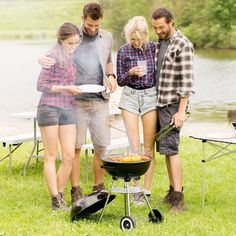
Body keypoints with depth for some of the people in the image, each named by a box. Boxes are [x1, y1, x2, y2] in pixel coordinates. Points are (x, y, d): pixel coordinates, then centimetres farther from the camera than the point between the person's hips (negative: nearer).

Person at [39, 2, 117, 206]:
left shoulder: (107, 38, 12)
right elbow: (51, 57, 5)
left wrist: (111, 76, 6)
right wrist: (43, 59, -20)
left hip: (100, 101, 3)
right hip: (77, 101, -3)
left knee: (102, 146, 4)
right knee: (75, 147, -2)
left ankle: (99, 187, 18)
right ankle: (76, 191, 6)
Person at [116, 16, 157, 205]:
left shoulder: (154, 48, 0)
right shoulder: (124, 51, -2)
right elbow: (120, 81, 0)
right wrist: (131, 73, -17)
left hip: (150, 96, 0)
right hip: (130, 97, 0)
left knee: (149, 147, 0)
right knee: (134, 145, -4)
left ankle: (147, 190, 6)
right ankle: (136, 189, 6)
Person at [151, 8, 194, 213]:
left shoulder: (183, 45, -12)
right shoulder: (160, 42, 14)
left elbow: (187, 81, -17)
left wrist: (181, 111, -20)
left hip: (173, 104, -8)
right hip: (160, 103, 8)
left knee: (170, 148, -14)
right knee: (165, 148, 10)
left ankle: (178, 199, -13)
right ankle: (173, 190, 19)